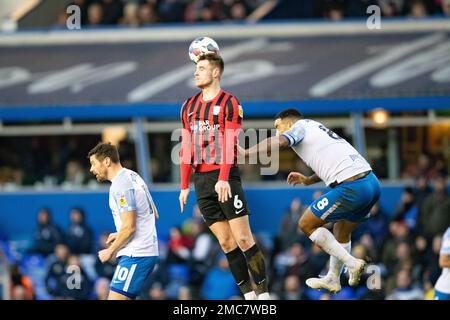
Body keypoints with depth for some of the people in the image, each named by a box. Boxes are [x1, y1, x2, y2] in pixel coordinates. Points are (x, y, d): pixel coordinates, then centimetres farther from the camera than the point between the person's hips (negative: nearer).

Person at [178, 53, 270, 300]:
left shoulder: (229, 103, -3)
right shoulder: (189, 106, 15)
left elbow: (229, 143, -11)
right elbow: (186, 147, 15)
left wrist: (223, 178, -21)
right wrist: (184, 185, 10)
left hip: (225, 178, -6)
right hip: (201, 180, 6)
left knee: (243, 239, -9)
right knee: (226, 242, 4)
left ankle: (263, 293, -3)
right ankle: (248, 294, 7)